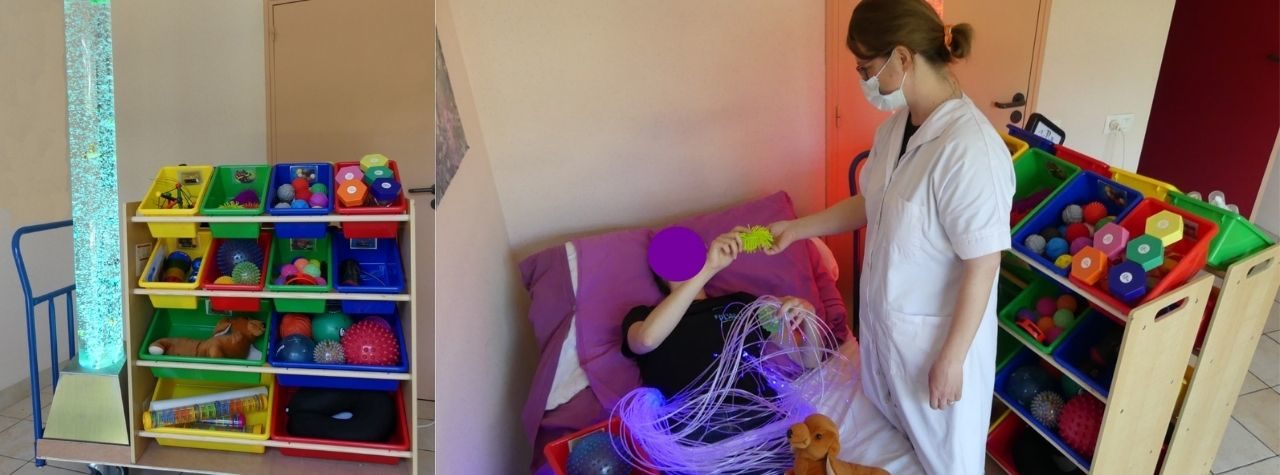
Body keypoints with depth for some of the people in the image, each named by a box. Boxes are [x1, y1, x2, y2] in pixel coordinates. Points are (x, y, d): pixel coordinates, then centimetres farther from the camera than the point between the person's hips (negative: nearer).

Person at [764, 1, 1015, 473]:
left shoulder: (970, 150, -32)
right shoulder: (896, 125, -4)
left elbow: (981, 268, -27)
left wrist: (951, 358, -20)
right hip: (885, 314, 8)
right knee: (890, 424, 29)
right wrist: (797, 228, 8)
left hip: (936, 331, -8)